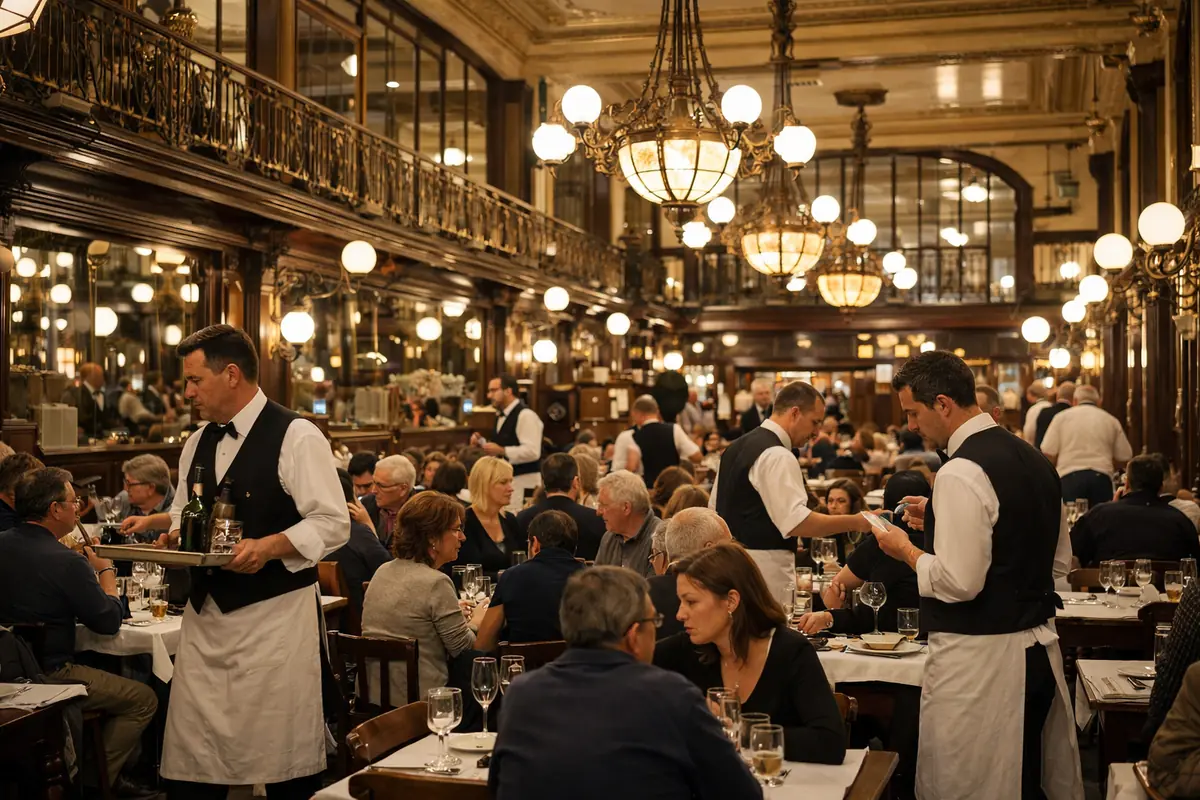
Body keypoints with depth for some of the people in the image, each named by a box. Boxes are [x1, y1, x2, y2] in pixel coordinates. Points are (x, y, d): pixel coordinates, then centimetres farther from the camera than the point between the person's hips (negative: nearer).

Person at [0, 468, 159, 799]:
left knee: (106, 674, 29)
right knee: (143, 700, 4)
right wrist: (106, 570, 2)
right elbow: (110, 621, -12)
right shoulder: (66, 562, -23)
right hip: (48, 677, -9)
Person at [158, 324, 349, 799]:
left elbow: (333, 525, -12)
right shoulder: (198, 443, 13)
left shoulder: (296, 436, -9)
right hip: (204, 615, 6)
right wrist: (173, 535, 2)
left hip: (275, 615, -6)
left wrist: (268, 546, -24)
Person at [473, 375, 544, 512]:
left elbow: (532, 452, -24)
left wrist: (501, 450, -24)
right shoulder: (502, 415, 14)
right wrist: (481, 442, 8)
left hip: (523, 481, -10)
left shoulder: (526, 415, -16)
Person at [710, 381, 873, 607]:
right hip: (763, 568, -10)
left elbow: (714, 509, 19)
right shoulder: (777, 456, -16)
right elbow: (796, 522, -24)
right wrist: (855, 523, -20)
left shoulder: (737, 447, 13)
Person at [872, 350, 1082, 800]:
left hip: (978, 659, -9)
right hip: (1038, 649, 9)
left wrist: (906, 550, -4)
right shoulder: (1033, 458, 10)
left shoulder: (961, 473, -18)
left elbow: (959, 583, -23)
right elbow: (1060, 560, 19)